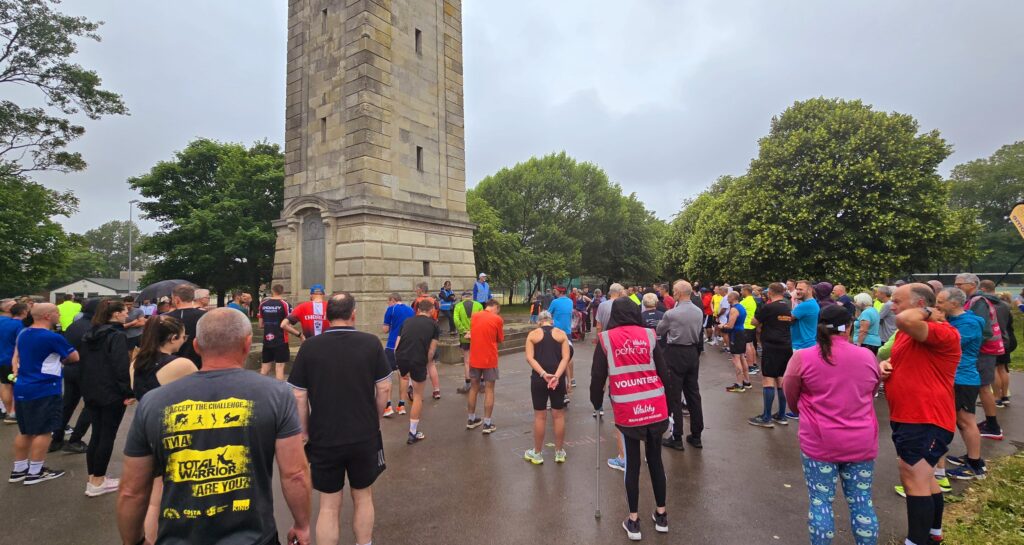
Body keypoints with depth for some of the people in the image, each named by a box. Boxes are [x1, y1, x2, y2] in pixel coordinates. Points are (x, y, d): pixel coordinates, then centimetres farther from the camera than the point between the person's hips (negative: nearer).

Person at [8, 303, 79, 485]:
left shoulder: (23, 333, 8)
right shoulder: (52, 338, -17)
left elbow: (17, 356, 22)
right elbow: (75, 357, -6)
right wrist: (61, 358, 13)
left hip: (22, 388, 9)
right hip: (43, 390, -9)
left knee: (25, 431, 18)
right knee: (43, 431, 1)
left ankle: (18, 469, 24)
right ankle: (35, 472, 7)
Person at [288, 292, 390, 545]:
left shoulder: (309, 347, -10)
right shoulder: (371, 343, -9)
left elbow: (299, 396, -7)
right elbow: (384, 388, -5)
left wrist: (305, 431, 7)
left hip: (323, 438, 0)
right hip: (365, 436, 1)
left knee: (329, 506, 15)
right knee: (363, 497, 21)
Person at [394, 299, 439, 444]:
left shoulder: (407, 321, 17)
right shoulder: (434, 325, 9)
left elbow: (397, 346, 16)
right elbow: (431, 350, 4)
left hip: (401, 357, 3)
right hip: (418, 360, -3)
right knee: (418, 396, 13)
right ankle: (413, 433, 19)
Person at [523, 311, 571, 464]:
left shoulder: (533, 334, 3)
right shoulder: (561, 334, 5)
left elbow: (529, 358, -8)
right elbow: (566, 357, -6)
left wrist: (543, 374, -16)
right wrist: (556, 376, -15)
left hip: (538, 379, -1)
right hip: (558, 378, 1)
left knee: (540, 416, 8)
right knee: (558, 415, 12)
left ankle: (537, 453, 21)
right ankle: (559, 453, 24)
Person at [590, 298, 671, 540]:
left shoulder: (606, 339, -4)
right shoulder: (648, 335, 0)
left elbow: (598, 376, -2)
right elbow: (663, 372, 3)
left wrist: (597, 403, 13)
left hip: (627, 412, -2)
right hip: (656, 408, 2)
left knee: (632, 463, 12)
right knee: (655, 459, 18)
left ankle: (633, 522, 20)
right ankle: (661, 515, 31)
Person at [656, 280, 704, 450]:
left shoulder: (671, 314, -16)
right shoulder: (699, 312, 2)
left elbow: (659, 331, 0)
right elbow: (697, 332, 14)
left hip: (675, 353, -6)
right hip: (693, 352, 6)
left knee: (674, 396, 2)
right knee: (693, 394, 13)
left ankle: (676, 438, 7)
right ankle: (696, 436, 22)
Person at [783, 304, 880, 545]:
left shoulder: (802, 357, -11)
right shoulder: (868, 357, -1)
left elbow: (791, 399, 2)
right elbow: (871, 395, 15)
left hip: (819, 441, -3)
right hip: (861, 441, 3)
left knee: (820, 502, 7)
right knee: (862, 502, 15)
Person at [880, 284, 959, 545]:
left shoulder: (944, 333, -19)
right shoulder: (906, 332, 13)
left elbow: (906, 319, -40)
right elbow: (897, 360, 26)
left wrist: (928, 314, -18)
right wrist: (885, 364, 3)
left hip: (926, 422, -10)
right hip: (905, 418, 10)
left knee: (913, 479, -9)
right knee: (921, 478, 22)